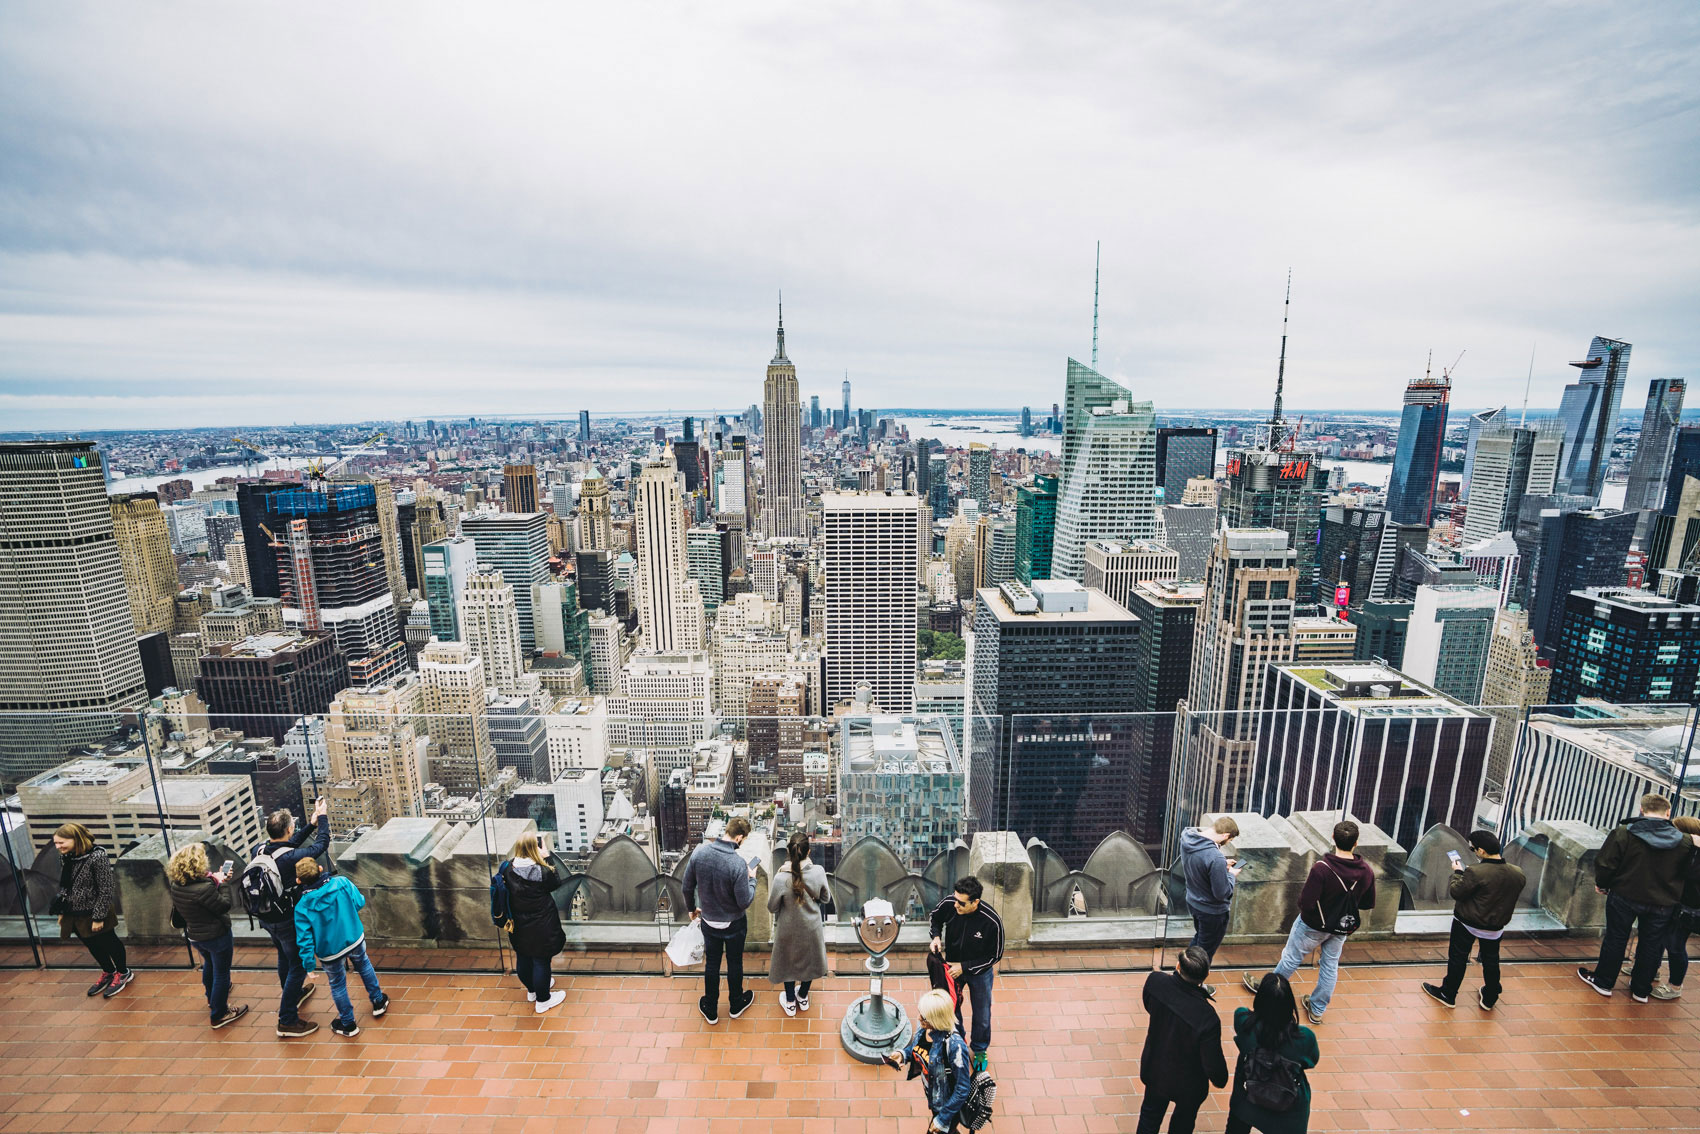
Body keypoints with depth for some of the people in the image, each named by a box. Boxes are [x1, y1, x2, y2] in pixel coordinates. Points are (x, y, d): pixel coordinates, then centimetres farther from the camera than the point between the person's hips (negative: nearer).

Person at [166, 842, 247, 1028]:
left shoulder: (176, 885, -11)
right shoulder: (204, 888, -35)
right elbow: (224, 906, -21)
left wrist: (217, 881, -2)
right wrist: (220, 884, -15)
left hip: (194, 935, 9)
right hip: (216, 936, -9)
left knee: (209, 964, 33)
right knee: (221, 973, 10)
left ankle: (211, 999, 56)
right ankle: (219, 1015, 24)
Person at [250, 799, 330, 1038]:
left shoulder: (259, 850, -9)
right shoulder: (290, 857, -30)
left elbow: (288, 845, 9)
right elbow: (322, 844, -17)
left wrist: (311, 825, 11)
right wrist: (322, 817, -5)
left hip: (265, 918, 8)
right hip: (287, 921, -8)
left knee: (284, 956, 29)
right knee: (298, 965, 6)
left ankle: (294, 993, 50)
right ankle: (287, 1021, 12)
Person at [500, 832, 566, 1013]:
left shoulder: (509, 869, -14)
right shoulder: (542, 872, -29)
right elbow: (556, 882, -9)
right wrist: (546, 859, -11)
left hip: (518, 926, 6)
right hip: (540, 928, -6)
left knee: (524, 959, 25)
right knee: (541, 961, 12)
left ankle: (531, 990, 48)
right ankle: (543, 1000, 29)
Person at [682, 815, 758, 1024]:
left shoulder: (699, 852, -19)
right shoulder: (738, 863, -32)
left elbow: (688, 887, -5)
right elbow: (744, 902, -24)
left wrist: (691, 908, 13)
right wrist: (751, 879, -7)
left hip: (709, 922, 3)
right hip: (734, 925, -3)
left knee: (711, 964, 23)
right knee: (735, 964, 21)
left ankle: (710, 1010, 40)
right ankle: (736, 1004, 43)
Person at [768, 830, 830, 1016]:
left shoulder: (781, 878, -33)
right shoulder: (818, 871, -26)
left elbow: (772, 908, -16)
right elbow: (825, 898, -8)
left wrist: (770, 890, -2)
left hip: (788, 931, -2)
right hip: (811, 929, 2)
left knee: (788, 962, 25)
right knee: (808, 960, 28)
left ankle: (790, 1003, 45)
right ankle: (803, 998, 50)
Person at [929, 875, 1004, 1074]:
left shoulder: (992, 921, -36)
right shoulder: (948, 904, -29)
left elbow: (995, 955, -20)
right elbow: (935, 918, -4)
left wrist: (964, 967, -22)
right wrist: (936, 936, -23)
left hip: (980, 972, -2)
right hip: (952, 967, 2)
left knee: (982, 1014, 21)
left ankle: (979, 1050, 50)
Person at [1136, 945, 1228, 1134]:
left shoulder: (1155, 981, -30)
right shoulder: (1207, 1018, -41)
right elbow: (1213, 1064, -23)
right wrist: (1221, 1080, -1)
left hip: (1154, 1069, 2)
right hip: (1187, 1084, -2)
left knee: (1151, 1113, 30)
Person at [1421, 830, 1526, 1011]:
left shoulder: (1476, 873, -31)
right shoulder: (1518, 874, -12)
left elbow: (1456, 892, -18)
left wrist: (1457, 872, -4)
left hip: (1466, 924, -5)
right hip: (1495, 928, 5)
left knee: (1458, 959, 12)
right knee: (1491, 961, 24)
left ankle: (1448, 995, 26)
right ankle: (1489, 999, 40)